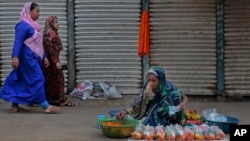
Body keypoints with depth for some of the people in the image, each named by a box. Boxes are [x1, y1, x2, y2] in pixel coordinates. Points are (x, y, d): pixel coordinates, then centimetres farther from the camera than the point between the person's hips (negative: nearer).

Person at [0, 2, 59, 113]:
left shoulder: (34, 26, 18)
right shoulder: (23, 25, -11)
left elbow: (39, 44, 21)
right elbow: (18, 41, -19)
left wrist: (44, 57, 19)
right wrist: (15, 56, -28)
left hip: (34, 58, 9)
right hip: (28, 58, -9)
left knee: (23, 81, 10)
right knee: (38, 79, -10)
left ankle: (15, 105, 15)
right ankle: (46, 106, -9)